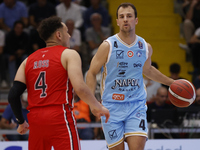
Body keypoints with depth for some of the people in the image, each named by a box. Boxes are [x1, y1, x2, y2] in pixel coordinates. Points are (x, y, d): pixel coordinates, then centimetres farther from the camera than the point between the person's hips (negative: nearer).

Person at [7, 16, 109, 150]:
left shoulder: (29, 60, 16)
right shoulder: (68, 54, 1)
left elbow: (13, 95, 8)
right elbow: (79, 87, -14)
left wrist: (21, 122, 20)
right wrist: (98, 107, -1)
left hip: (35, 119, 6)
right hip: (60, 117, -6)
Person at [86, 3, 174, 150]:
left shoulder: (146, 47, 5)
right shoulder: (108, 46, -6)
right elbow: (92, 73, -1)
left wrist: (171, 82, 30)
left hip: (136, 105, 2)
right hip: (112, 106, -2)